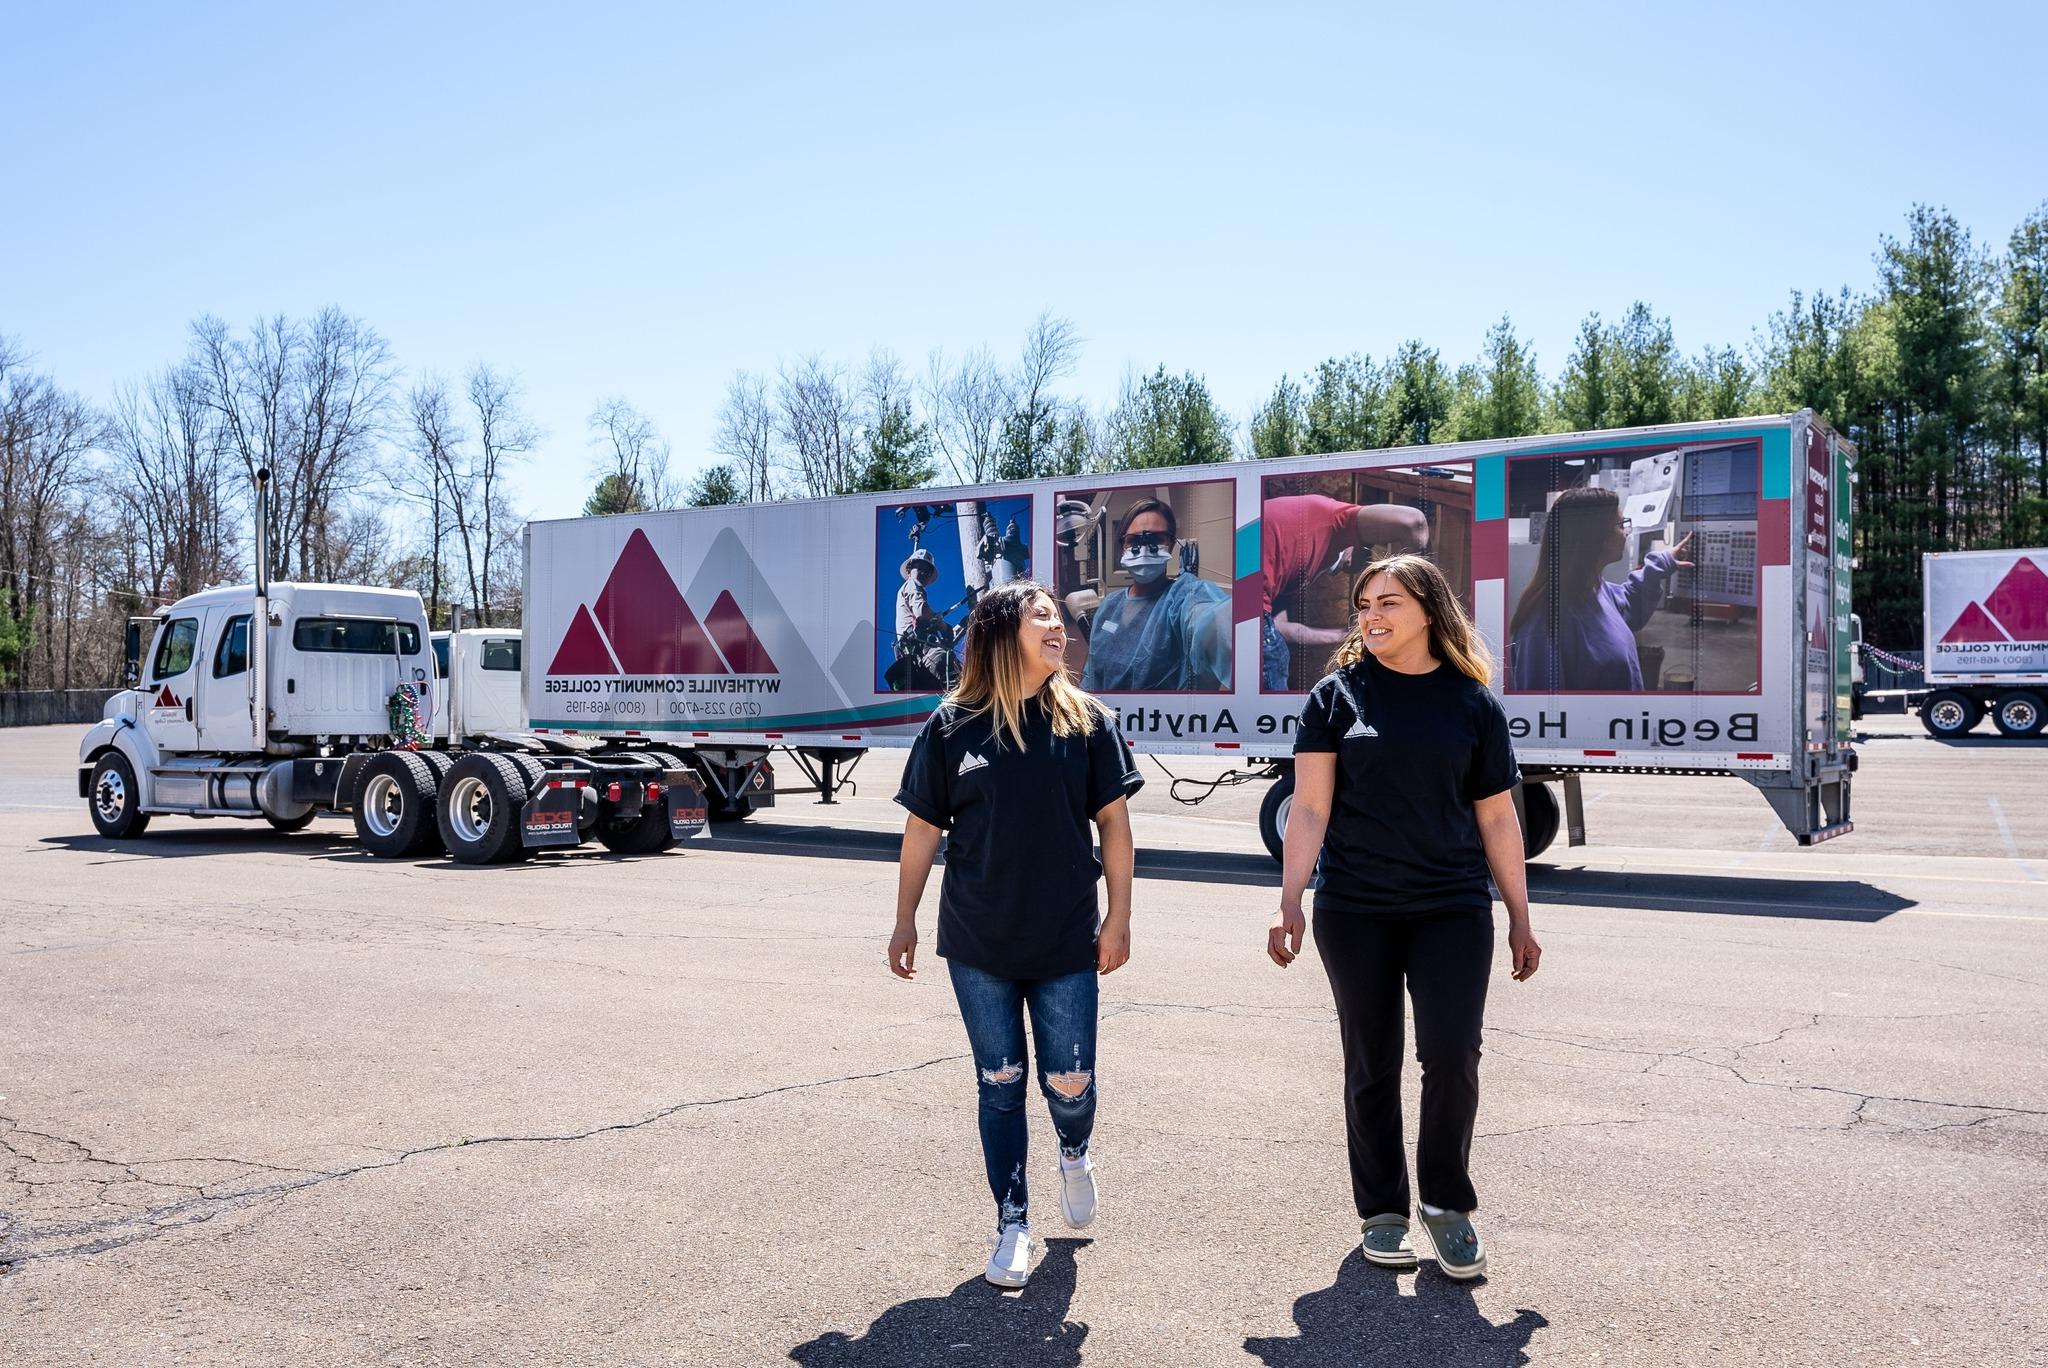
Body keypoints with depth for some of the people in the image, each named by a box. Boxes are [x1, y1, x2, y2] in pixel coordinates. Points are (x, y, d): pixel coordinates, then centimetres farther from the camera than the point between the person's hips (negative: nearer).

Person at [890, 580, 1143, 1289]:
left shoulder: (1086, 719, 0)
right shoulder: (953, 725, -2)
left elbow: (1113, 821, 2)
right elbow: (923, 829, 3)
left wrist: (1120, 915, -2)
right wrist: (905, 922, 6)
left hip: (1066, 941, 0)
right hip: (978, 944, 0)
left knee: (1069, 1083, 4)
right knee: (1000, 1084, 8)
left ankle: (1074, 1153, 39)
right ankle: (1013, 1225, 23)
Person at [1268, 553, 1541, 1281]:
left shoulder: (1473, 703, 3)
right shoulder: (1339, 694, 1)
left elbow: (1497, 818, 8)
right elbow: (1310, 807, -2)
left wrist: (1520, 918, 8)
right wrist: (1290, 902, -9)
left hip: (1453, 909, 0)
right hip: (1355, 912, 0)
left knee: (1452, 1053, -10)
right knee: (1372, 1066, 7)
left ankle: (1447, 1202, 13)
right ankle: (1382, 1211, 24)